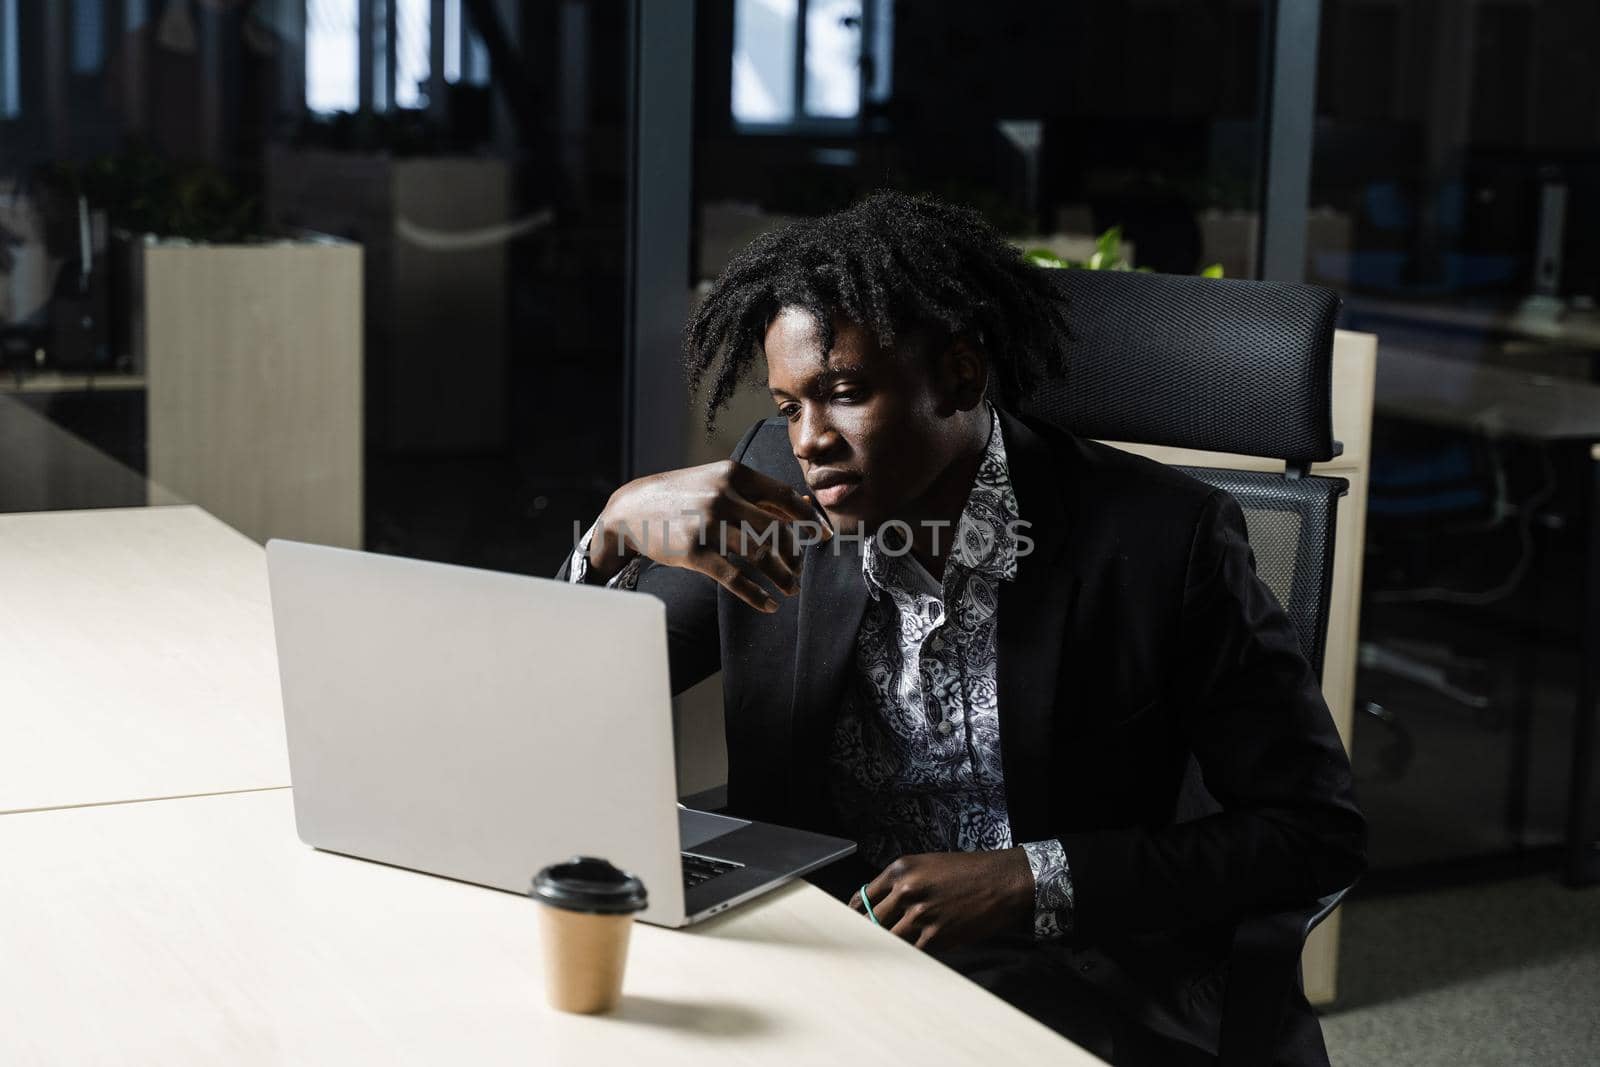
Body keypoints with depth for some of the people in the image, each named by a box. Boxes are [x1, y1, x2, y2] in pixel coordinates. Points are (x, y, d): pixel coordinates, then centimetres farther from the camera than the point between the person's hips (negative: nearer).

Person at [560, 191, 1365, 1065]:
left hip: (1073, 979, -2)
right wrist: (620, 528, -14)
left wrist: (1030, 880, -15)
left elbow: (1315, 829, -5)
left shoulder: (1156, 536, -9)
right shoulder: (773, 498, 2)